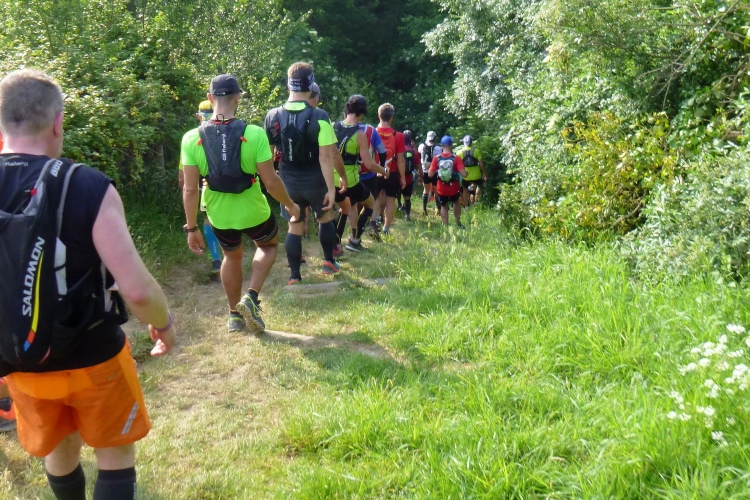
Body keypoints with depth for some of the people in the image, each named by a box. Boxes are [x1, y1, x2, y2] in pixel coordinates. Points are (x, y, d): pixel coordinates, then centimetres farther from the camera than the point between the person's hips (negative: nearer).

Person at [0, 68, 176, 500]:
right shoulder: (89, 186, -22)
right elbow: (137, 290, -28)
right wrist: (164, 324, -6)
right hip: (93, 357, -4)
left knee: (59, 452, 28)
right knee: (116, 454, 19)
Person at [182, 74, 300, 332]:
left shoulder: (192, 138, -12)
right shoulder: (254, 134, -20)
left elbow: (190, 189, -11)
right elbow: (270, 181, -17)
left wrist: (191, 228, 0)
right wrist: (290, 205, 1)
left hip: (219, 215, 3)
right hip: (253, 211, -2)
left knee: (232, 256, 29)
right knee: (268, 245, 28)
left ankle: (235, 315, 37)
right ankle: (251, 298, 10)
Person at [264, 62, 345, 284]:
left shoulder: (273, 116, -4)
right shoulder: (319, 117, -17)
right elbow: (325, 157, -19)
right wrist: (331, 188, -15)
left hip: (289, 181, 3)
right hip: (314, 180, -3)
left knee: (294, 227, 13)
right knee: (325, 217, 23)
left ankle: (294, 276, 15)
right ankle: (329, 261, 30)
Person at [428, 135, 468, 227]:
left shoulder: (437, 158, -10)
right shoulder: (456, 158, -14)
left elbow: (430, 174, -10)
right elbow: (464, 174, -20)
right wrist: (465, 171, 2)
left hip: (442, 189, 0)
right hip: (454, 188, 0)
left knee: (443, 206, 20)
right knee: (456, 202, 28)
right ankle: (458, 223, 33)